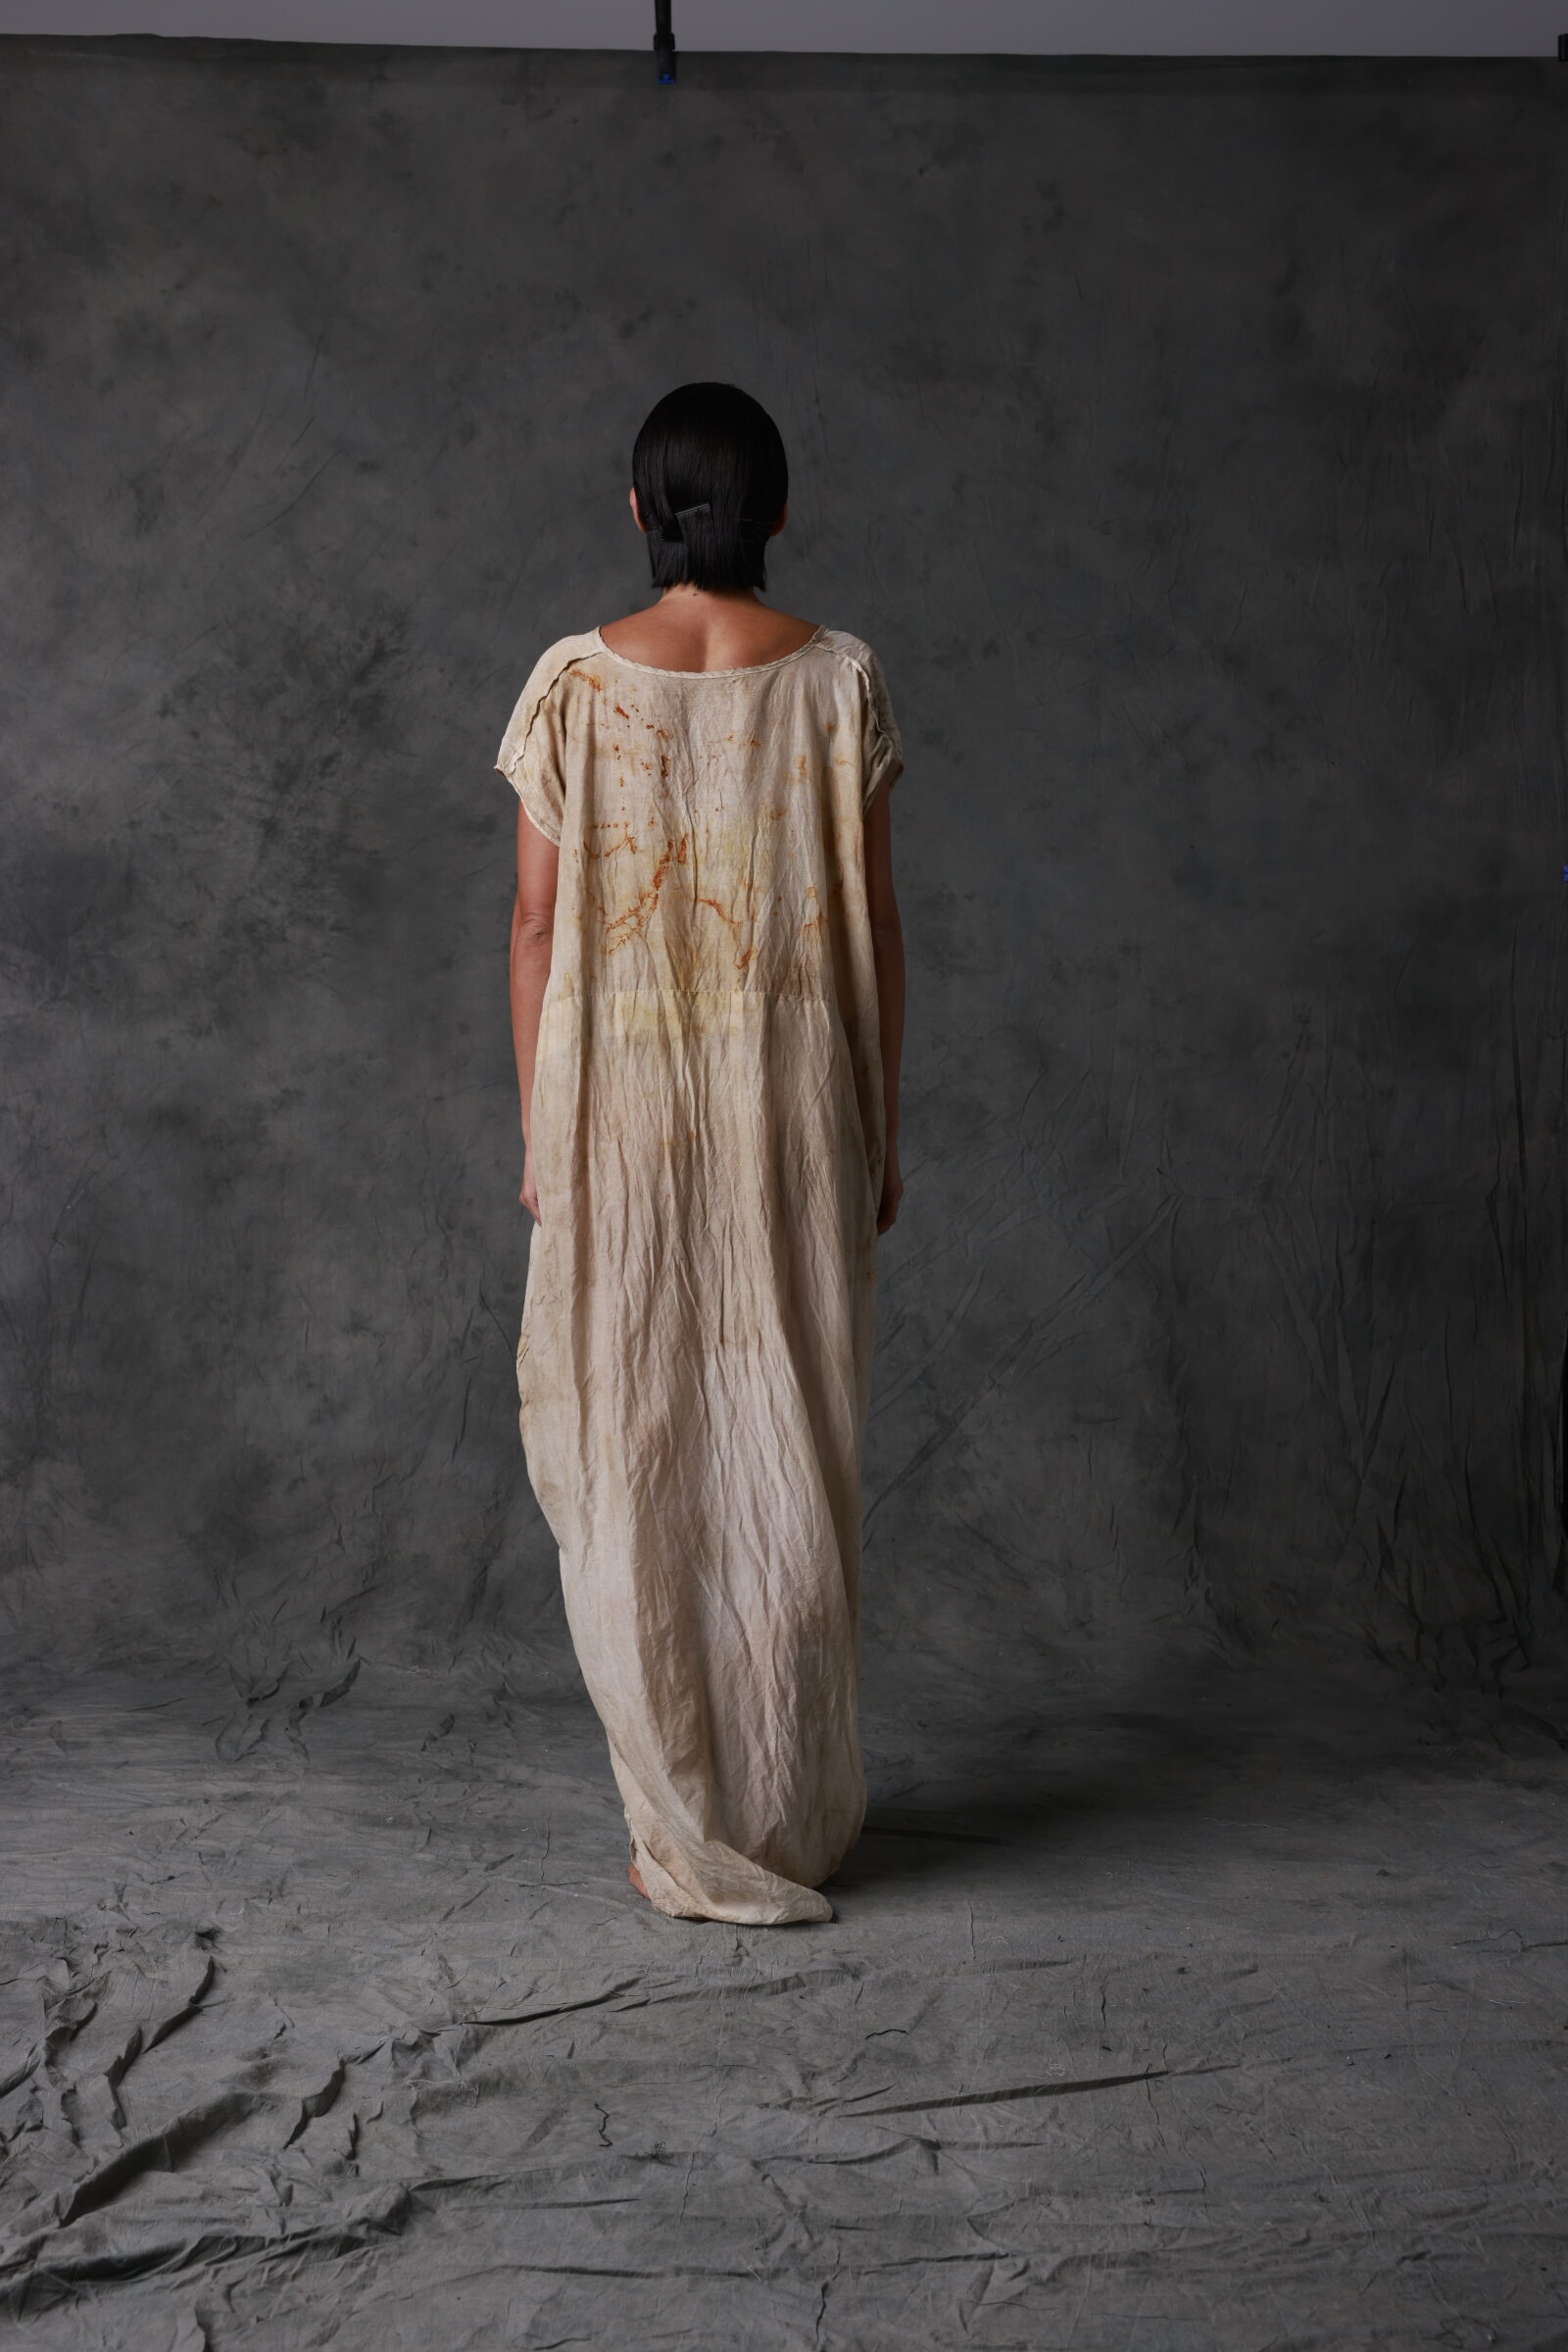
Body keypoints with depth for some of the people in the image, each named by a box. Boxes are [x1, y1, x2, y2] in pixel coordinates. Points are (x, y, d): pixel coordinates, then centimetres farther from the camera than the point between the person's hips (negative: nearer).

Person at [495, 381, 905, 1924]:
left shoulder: (576, 683, -3)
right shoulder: (838, 679, -2)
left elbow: (537, 921, -2)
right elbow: (874, 924, 0)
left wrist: (536, 1128, 7)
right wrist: (881, 1128, 8)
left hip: (620, 1106, -1)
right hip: (796, 1104, 1)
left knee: (633, 1453, 7)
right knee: (791, 1448, 9)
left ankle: (690, 1839, 11)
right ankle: (797, 1823, 18)